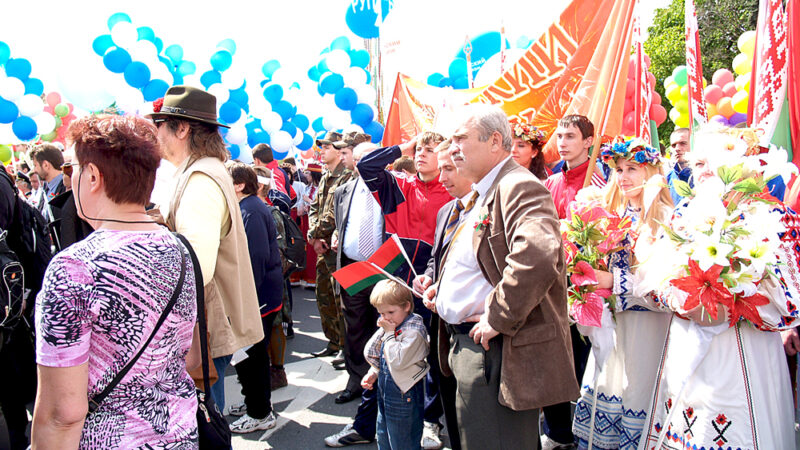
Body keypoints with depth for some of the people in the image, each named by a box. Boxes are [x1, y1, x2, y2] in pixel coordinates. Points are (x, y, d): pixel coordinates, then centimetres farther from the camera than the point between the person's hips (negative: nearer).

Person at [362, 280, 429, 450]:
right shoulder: (387, 327, 6)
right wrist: (373, 373, 3)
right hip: (385, 389, 9)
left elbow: (398, 361, -29)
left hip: (403, 395, -9)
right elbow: (370, 353, 18)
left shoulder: (414, 330, -21)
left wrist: (389, 333, -22)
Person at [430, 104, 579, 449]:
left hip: (497, 352, -10)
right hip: (463, 342, 10)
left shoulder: (520, 187, -18)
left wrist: (498, 318, -27)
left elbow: (536, 257, -36)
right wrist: (441, 288, 15)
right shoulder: (479, 195, 17)